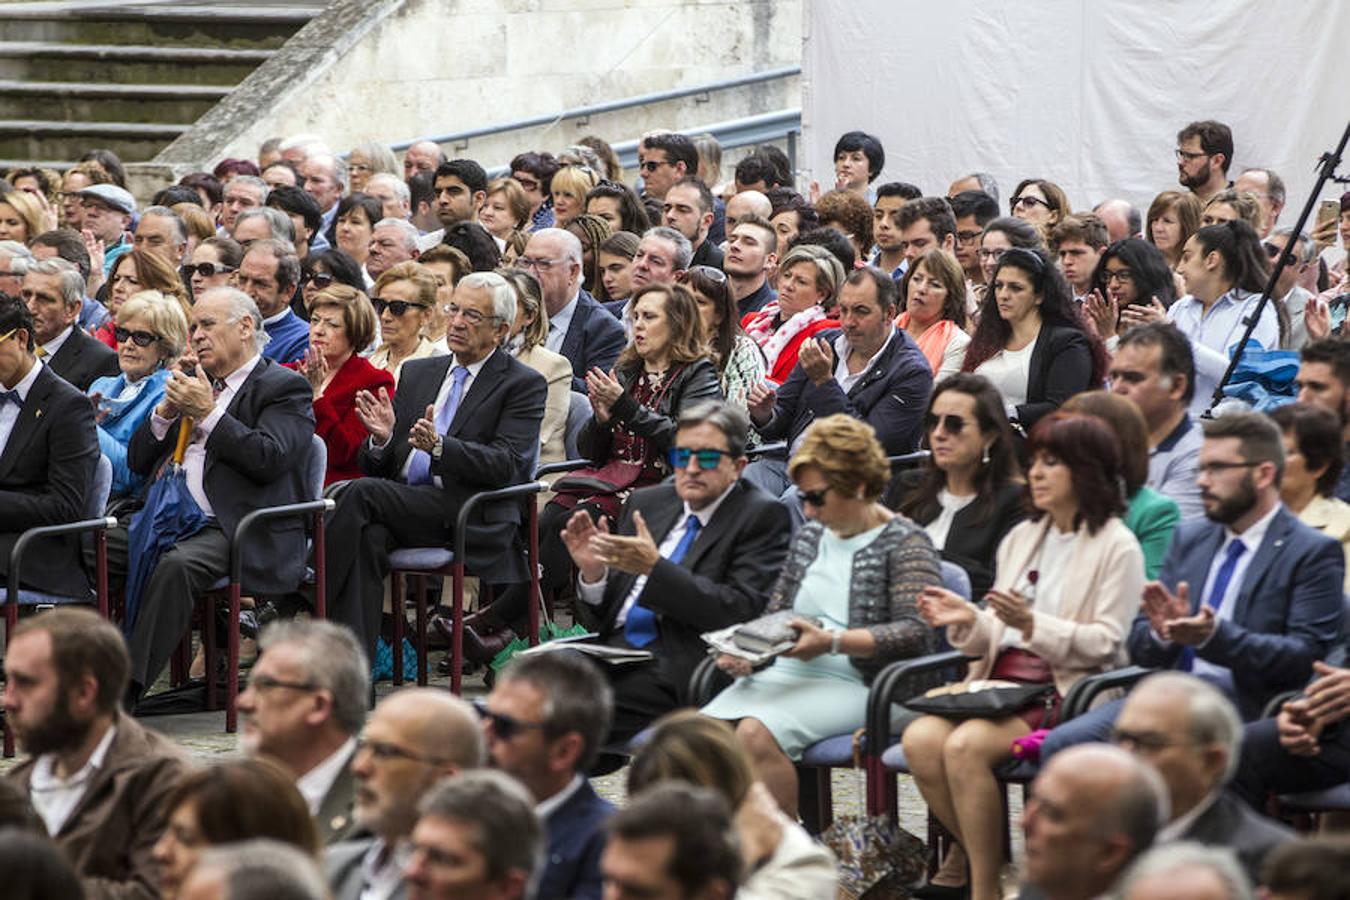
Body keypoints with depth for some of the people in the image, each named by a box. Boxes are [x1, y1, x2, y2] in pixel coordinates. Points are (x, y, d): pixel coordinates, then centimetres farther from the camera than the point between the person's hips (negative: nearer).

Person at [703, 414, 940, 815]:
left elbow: (917, 634, -12)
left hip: (851, 684, -7)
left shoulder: (903, 543, 0)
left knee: (756, 734, -33)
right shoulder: (809, 537, 21)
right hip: (785, 674, 7)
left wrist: (834, 642, -21)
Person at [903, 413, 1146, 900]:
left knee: (965, 746, -31)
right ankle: (971, 849, -3)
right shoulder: (1021, 538, 23)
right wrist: (969, 620, 1)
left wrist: (1032, 624, -19)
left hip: (1064, 691, -6)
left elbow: (1104, 644, -7)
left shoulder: (1117, 547, 0)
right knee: (920, 739, -23)